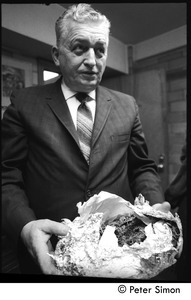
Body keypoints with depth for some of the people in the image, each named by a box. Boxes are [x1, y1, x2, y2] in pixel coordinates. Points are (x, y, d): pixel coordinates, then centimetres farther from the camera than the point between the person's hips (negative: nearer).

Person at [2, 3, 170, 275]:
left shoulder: (127, 106, 2)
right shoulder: (24, 103, -5)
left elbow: (142, 168, 6)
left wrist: (156, 206, -11)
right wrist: (25, 225, -23)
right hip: (51, 254, -2)